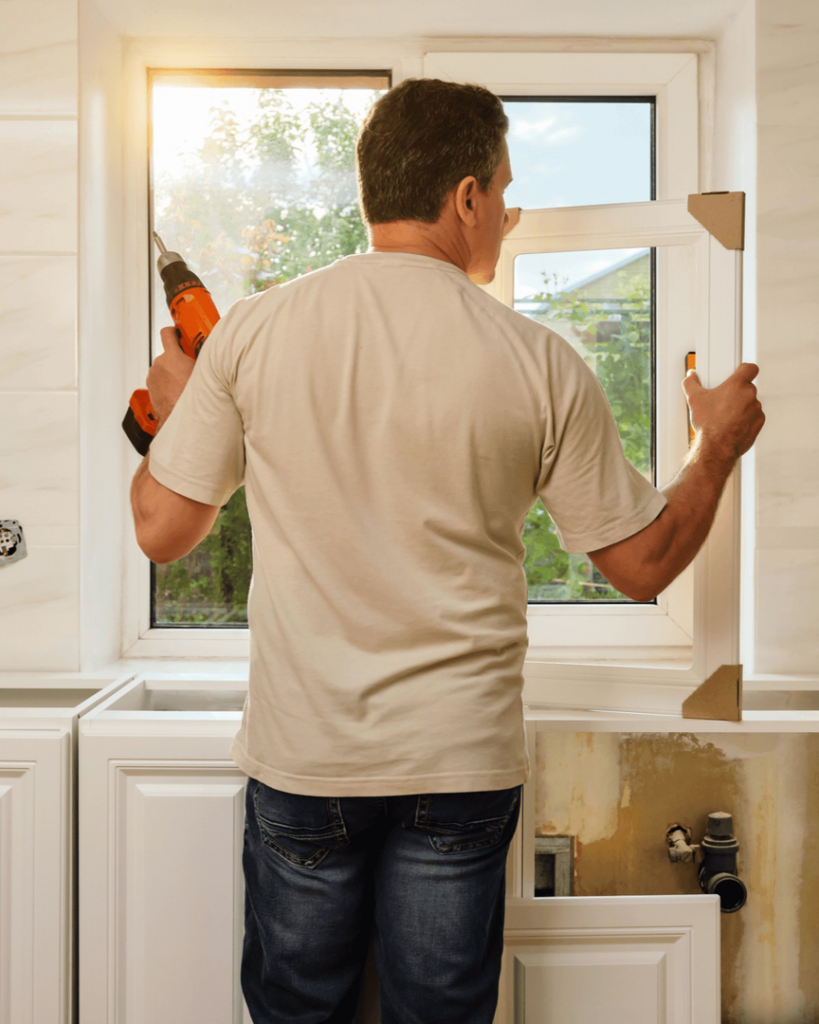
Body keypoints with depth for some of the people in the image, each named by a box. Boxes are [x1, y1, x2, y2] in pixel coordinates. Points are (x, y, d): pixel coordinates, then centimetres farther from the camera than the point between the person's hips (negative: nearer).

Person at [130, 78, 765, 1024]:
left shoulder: (252, 330, -7)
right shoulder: (540, 362, -9)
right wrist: (717, 448, 16)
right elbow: (643, 565, -2)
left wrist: (175, 409, 18)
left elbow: (161, 530, -2)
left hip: (301, 754, 1)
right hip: (462, 762, 0)